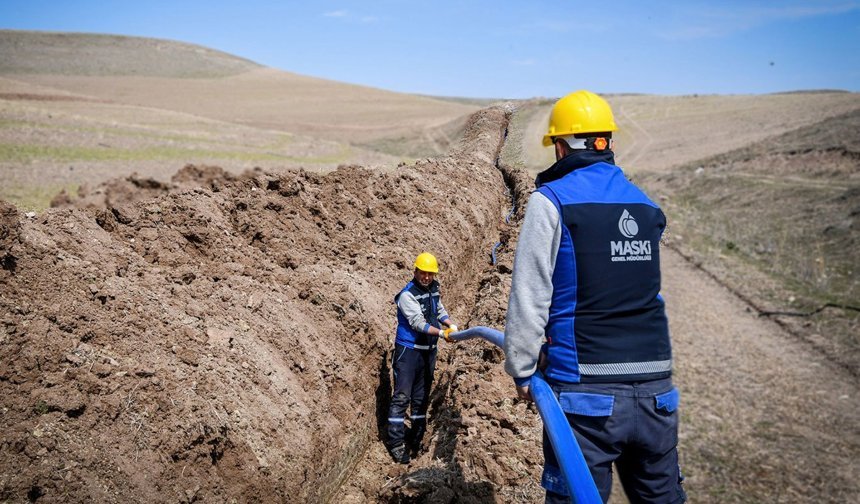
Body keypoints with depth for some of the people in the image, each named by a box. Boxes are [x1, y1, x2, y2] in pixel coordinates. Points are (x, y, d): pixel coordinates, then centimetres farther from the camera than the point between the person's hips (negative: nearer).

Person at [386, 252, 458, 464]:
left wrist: (451, 325, -3)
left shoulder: (433, 288, 7)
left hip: (428, 351, 8)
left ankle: (416, 439, 25)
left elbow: (440, 311, 15)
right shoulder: (407, 295, -16)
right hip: (408, 351, -7)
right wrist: (441, 333, -29)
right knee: (402, 396, -7)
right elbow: (418, 323, -22)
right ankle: (396, 444, -3)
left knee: (421, 397, 14)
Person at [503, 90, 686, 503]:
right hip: (656, 391, 6)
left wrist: (521, 368, 2)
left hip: (587, 392, -5)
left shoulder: (551, 200, -7)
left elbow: (529, 297, -10)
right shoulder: (647, 206, 11)